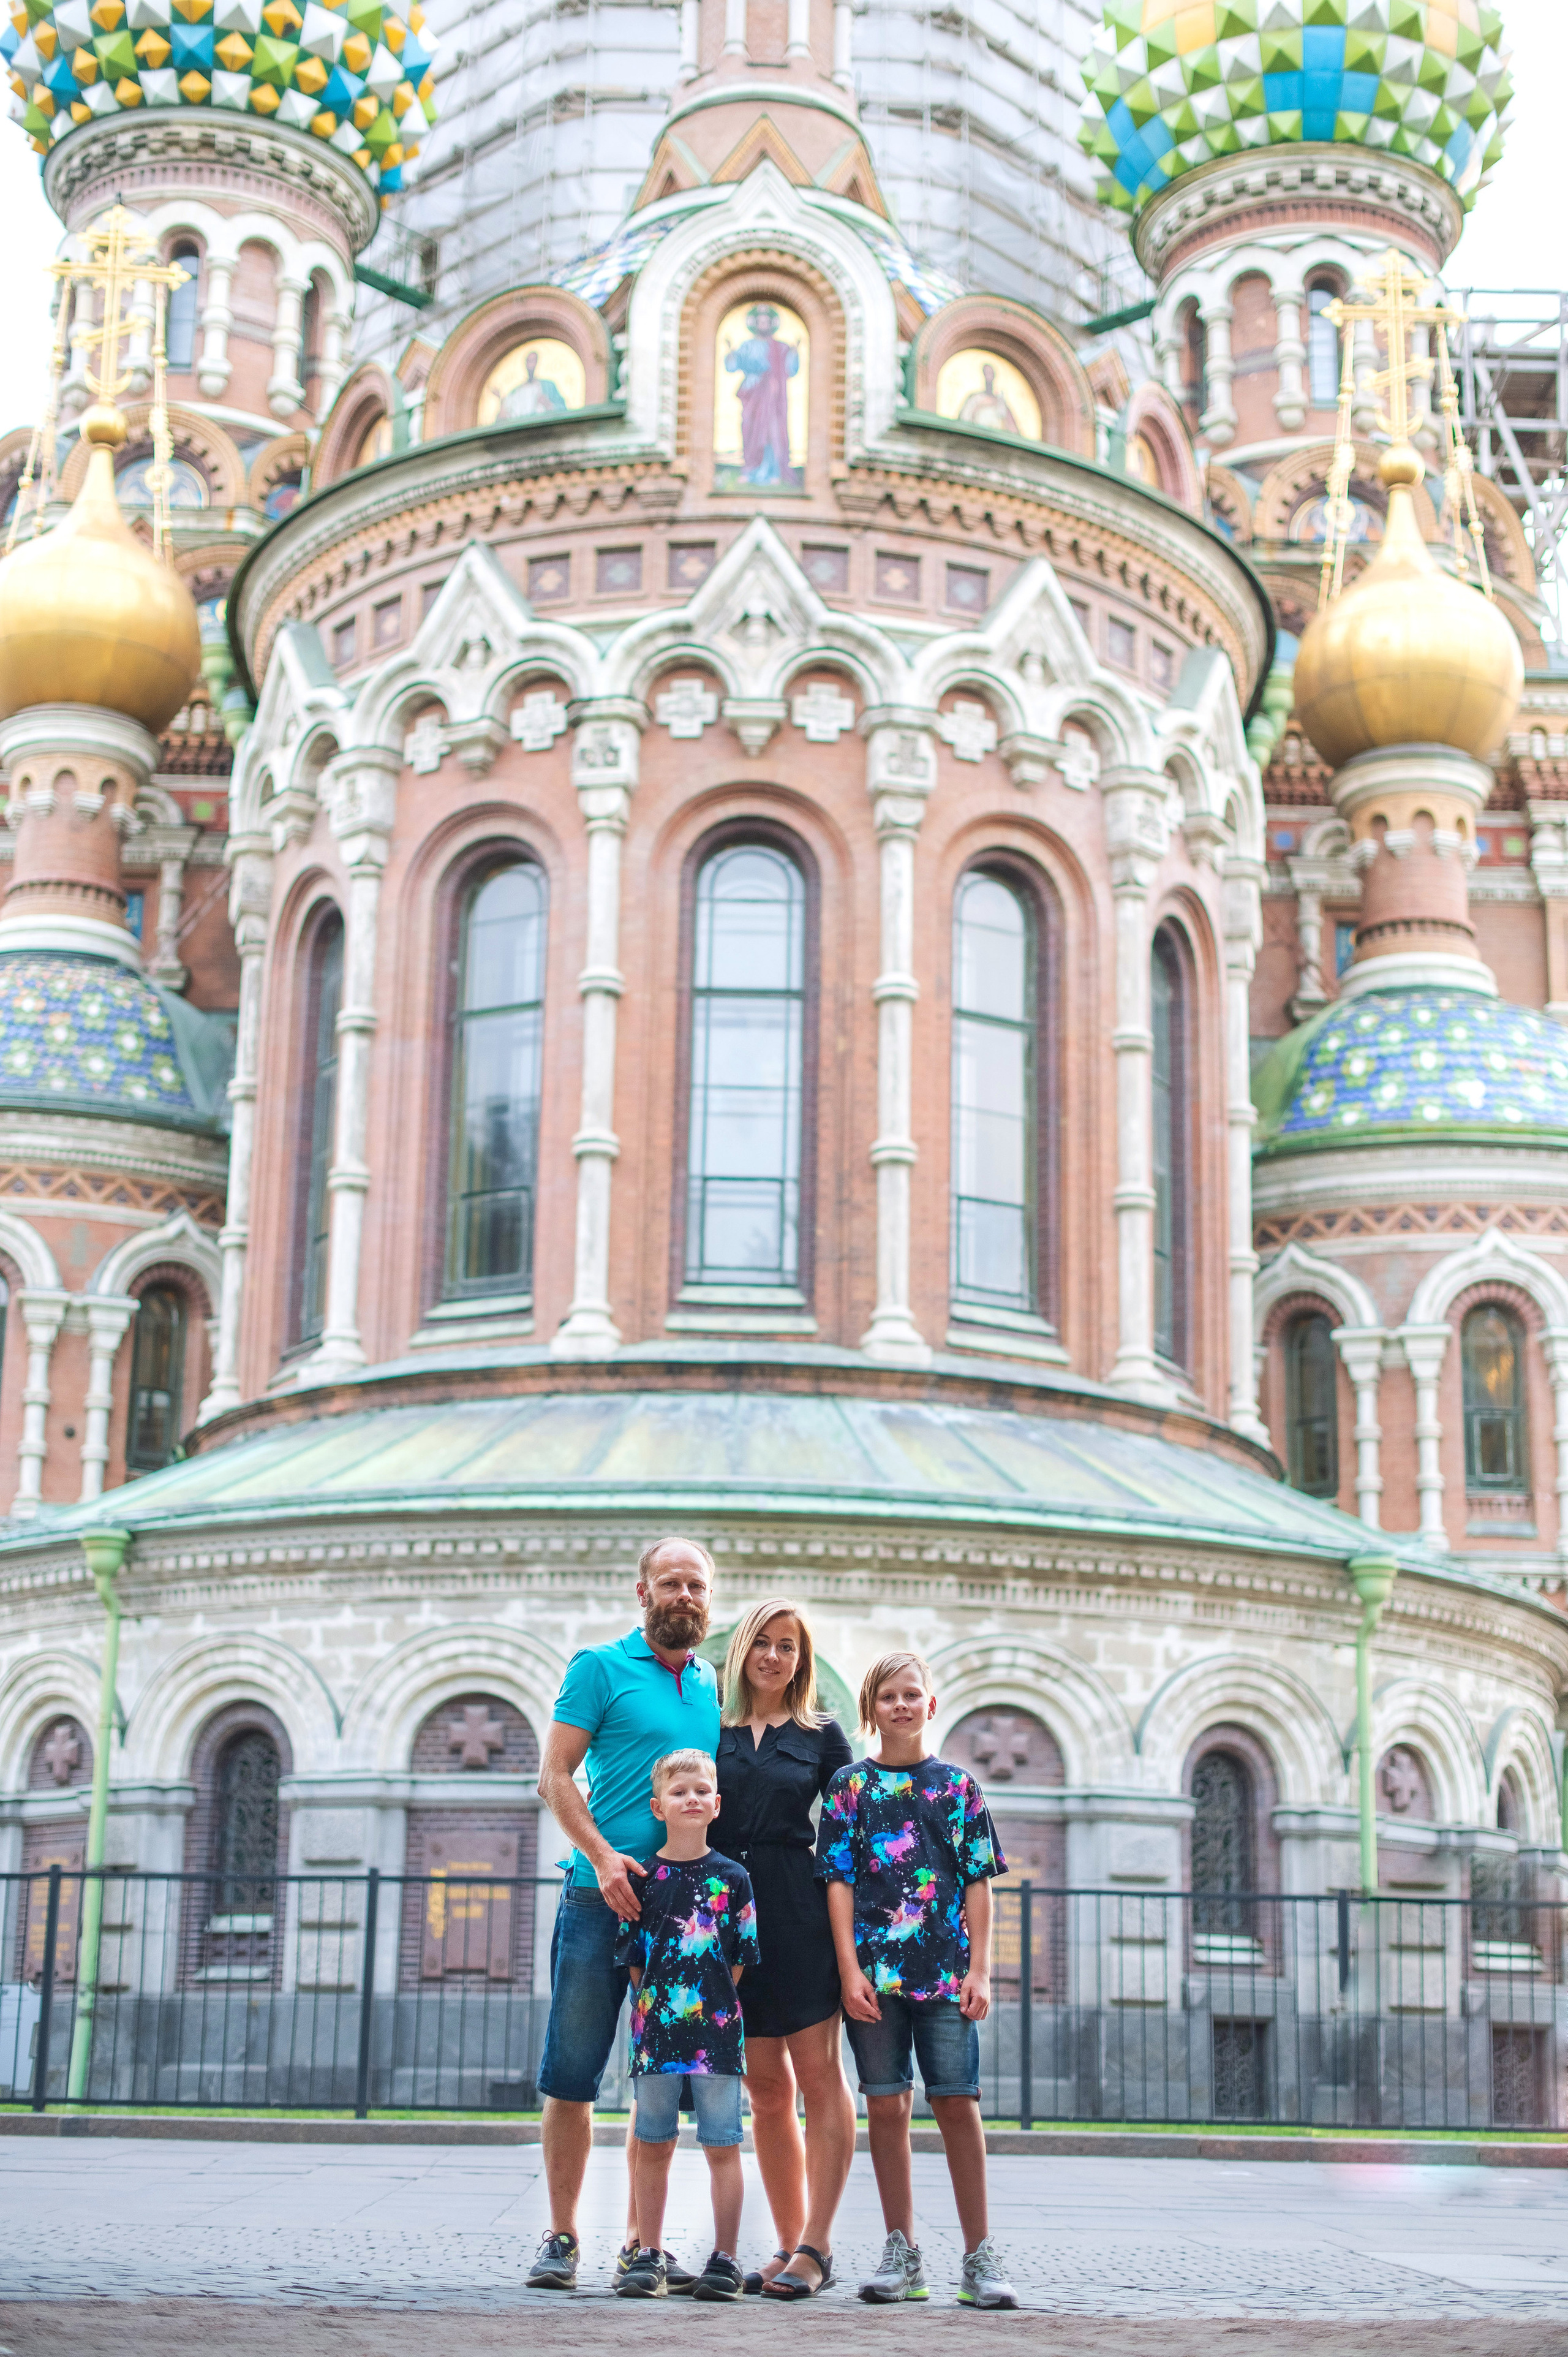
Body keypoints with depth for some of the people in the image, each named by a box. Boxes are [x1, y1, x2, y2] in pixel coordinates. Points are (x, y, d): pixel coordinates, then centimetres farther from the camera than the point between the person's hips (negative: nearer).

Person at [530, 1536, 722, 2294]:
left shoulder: (713, 1686, 16)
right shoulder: (600, 1668, 1)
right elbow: (555, 1777, -4)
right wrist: (602, 1855, -17)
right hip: (602, 1898, -4)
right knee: (574, 2072, -2)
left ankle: (642, 2242, 13)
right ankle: (561, 2238, 7)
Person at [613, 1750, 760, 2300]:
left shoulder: (731, 1878, 2)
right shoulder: (644, 1878, 4)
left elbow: (742, 1960, 4)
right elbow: (632, 1956, 6)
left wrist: (713, 2007, -2)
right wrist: (652, 2007, -1)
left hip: (716, 2032, -1)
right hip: (656, 2031, 1)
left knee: (722, 2147, 1)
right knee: (653, 2147, 8)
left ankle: (724, 2260, 8)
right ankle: (649, 2256, 16)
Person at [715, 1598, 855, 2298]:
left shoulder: (821, 1736, 7)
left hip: (801, 1912, -2)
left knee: (818, 2076, -5)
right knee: (766, 2087, 6)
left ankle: (816, 2247, -5)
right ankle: (789, 2243, 13)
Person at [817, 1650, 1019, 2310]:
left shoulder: (957, 1785, 9)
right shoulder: (852, 1785, 7)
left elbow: (978, 1883, 7)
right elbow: (839, 1881, 3)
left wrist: (979, 1971, -1)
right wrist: (851, 1971, -6)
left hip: (946, 1971, 0)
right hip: (876, 1971, 0)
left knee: (957, 2104, -3)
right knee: (886, 2106, 3)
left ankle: (979, 2256, 4)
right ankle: (902, 2255, 11)